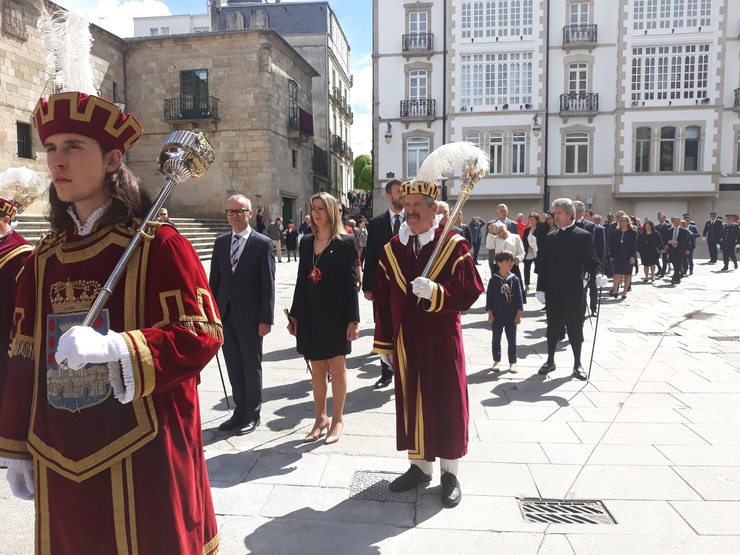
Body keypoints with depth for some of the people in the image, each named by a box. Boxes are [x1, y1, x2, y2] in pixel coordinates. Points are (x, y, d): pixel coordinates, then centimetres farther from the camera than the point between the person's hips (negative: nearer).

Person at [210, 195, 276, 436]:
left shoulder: (263, 243, -7)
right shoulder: (220, 242, 8)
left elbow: (268, 285, -9)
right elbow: (214, 280, 10)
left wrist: (266, 319, -12)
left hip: (250, 317, -5)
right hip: (225, 315, 5)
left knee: (251, 368, 8)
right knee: (233, 368, 14)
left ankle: (252, 415, 23)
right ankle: (240, 411, 29)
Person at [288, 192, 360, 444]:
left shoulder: (346, 242, -5)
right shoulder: (306, 242, 9)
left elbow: (350, 283, -9)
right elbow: (301, 280, 11)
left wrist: (353, 319, -13)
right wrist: (295, 315, 9)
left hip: (335, 314, -5)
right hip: (311, 314, 5)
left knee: (337, 367, 5)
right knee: (317, 368, 12)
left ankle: (337, 419, 20)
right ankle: (320, 417, 26)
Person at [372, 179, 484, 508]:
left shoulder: (454, 245, -8)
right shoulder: (392, 249, 4)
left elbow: (470, 292, -12)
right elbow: (383, 300, 5)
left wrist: (435, 292, -28)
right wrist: (384, 343, 4)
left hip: (443, 342, -3)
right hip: (406, 342, 4)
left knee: (447, 403, 7)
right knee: (411, 402, 12)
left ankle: (450, 473, 25)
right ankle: (419, 466, 30)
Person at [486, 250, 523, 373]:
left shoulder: (515, 279, -2)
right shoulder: (494, 279, -5)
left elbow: (519, 297, 1)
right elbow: (489, 297, -2)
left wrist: (518, 314, -2)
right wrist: (490, 314, -5)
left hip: (511, 317, 1)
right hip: (497, 316, -1)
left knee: (512, 340, 8)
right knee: (496, 339, 10)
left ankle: (512, 362, 17)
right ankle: (497, 361, 23)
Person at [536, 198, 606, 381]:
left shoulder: (583, 236, -3)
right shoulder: (550, 237, 8)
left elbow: (592, 260, -8)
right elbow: (543, 265, 7)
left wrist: (598, 274, -29)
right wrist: (541, 288, 2)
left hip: (573, 291, -3)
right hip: (553, 291, 3)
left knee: (575, 327, 5)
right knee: (553, 326, 11)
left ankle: (577, 364, 18)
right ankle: (550, 360, 23)